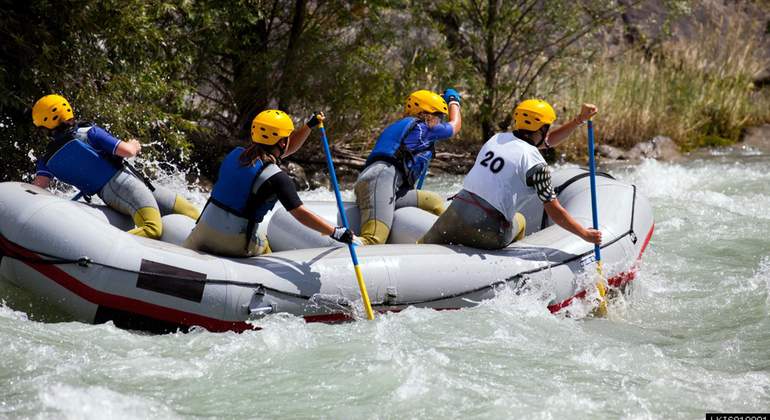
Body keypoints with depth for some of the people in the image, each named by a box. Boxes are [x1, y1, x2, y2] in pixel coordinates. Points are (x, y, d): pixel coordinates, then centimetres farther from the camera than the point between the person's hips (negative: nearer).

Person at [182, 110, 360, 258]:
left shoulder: (236, 155, 7)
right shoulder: (277, 178, -16)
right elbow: (300, 214, -19)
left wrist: (309, 126, 18)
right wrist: (336, 232, -14)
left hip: (204, 230, 3)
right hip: (234, 243, -3)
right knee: (264, 246, 30)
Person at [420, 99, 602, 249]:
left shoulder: (498, 139, 13)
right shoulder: (537, 166, -7)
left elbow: (548, 140, 26)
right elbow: (555, 213, -3)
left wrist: (580, 120, 24)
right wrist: (585, 234, 9)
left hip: (457, 211, 3)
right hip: (487, 233, -3)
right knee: (519, 221, 30)